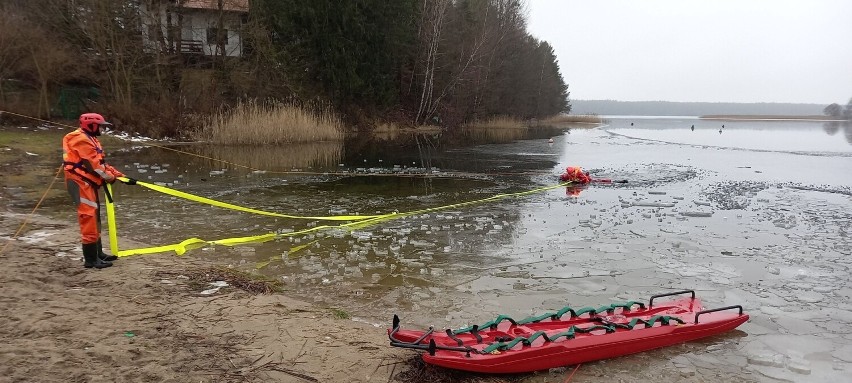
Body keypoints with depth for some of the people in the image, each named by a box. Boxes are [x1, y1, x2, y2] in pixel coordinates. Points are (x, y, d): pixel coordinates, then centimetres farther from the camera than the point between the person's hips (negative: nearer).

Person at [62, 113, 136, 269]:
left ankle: (98, 253, 26)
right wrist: (110, 177, -9)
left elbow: (101, 163, 16)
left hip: (88, 183, 11)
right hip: (80, 183, -11)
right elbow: (94, 164, -19)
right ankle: (91, 259, -8)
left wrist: (122, 176, 9)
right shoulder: (81, 140, -13)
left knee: (94, 218, 16)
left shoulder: (90, 140, 20)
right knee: (89, 218, -10)